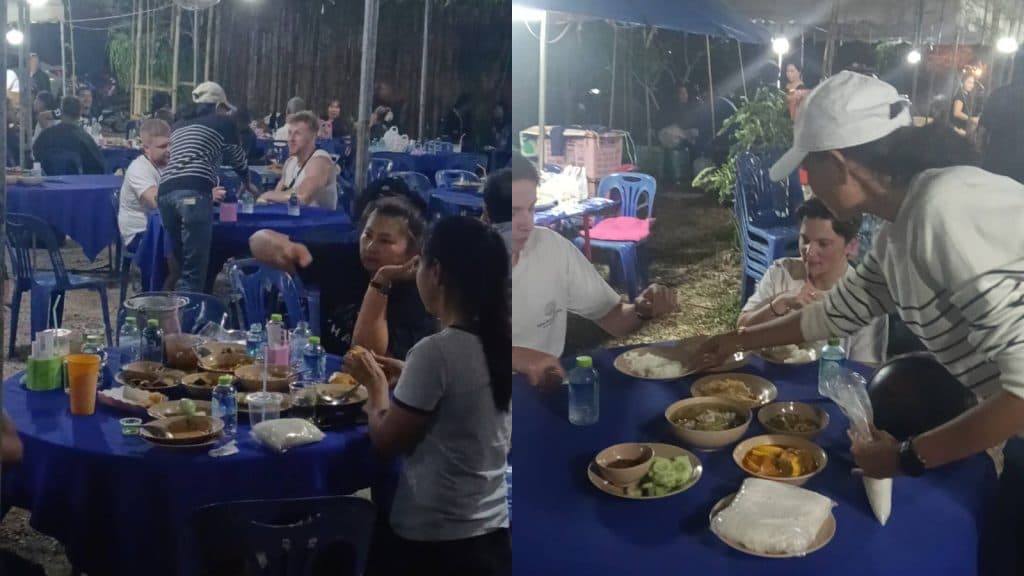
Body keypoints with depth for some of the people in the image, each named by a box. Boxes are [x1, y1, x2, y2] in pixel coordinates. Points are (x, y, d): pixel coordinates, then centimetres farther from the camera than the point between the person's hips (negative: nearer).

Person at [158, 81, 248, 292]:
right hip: (192, 194, -6)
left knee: (182, 266, 16)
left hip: (165, 193, 6)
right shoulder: (224, 122, 19)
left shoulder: (179, 126, 33)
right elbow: (239, 161, 31)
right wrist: (247, 184, 53)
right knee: (194, 271, -7)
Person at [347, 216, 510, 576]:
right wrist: (408, 378, 13)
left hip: (433, 541, -7)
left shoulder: (435, 351, -21)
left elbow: (386, 441, -10)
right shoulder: (500, 345, 0)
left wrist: (377, 386, 5)